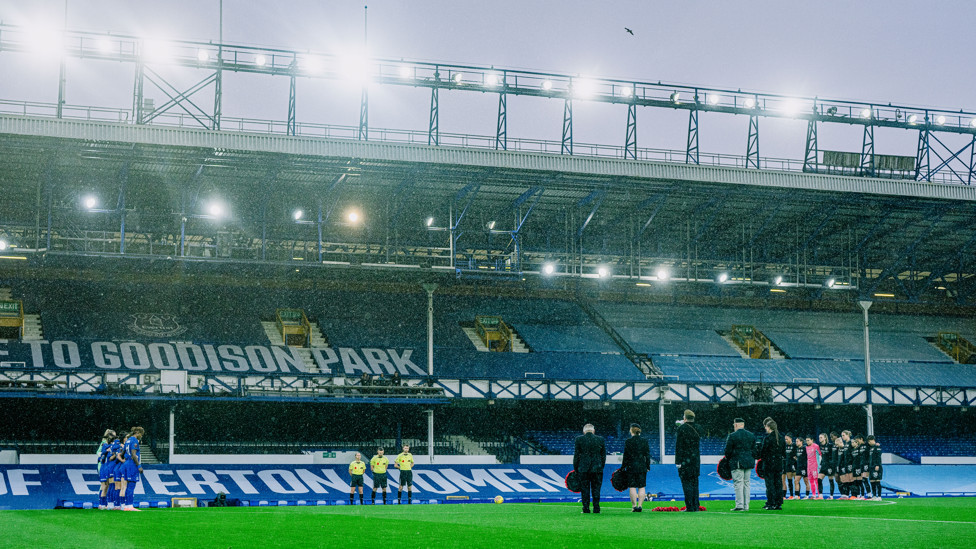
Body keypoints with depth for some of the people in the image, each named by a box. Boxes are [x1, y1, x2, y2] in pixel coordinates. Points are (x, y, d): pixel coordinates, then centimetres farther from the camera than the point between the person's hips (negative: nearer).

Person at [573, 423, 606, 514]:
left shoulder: (579, 439, -2)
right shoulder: (600, 439, 2)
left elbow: (576, 455, 0)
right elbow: (604, 455, 6)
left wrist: (576, 469, 7)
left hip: (583, 469, -1)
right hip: (597, 468, 1)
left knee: (585, 489, 5)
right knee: (596, 489, 7)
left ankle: (586, 509, 4)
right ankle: (596, 509, 6)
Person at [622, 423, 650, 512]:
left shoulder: (628, 441, -7)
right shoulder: (644, 441, 2)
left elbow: (625, 456, -5)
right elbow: (647, 455, 5)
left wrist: (623, 467, 3)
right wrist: (648, 466, 13)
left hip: (631, 467, -2)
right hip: (642, 467, 2)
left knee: (632, 487, 2)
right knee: (642, 487, 6)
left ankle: (634, 506, -1)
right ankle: (640, 505, 0)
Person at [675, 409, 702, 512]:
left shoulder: (682, 429, -10)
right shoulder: (697, 429, 7)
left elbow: (679, 446, -13)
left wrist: (678, 461, -11)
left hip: (685, 460, -6)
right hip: (696, 459, 6)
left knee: (686, 483, -4)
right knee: (694, 483, 12)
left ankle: (689, 507, -7)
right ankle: (696, 506, 13)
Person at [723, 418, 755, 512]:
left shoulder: (732, 436, -8)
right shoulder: (752, 435, 10)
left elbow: (727, 451, -6)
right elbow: (754, 449, 13)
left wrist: (728, 458, 11)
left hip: (737, 463, -5)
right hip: (749, 462, 5)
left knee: (738, 484, -4)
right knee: (746, 483, 9)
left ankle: (739, 505, -9)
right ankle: (746, 506, 10)